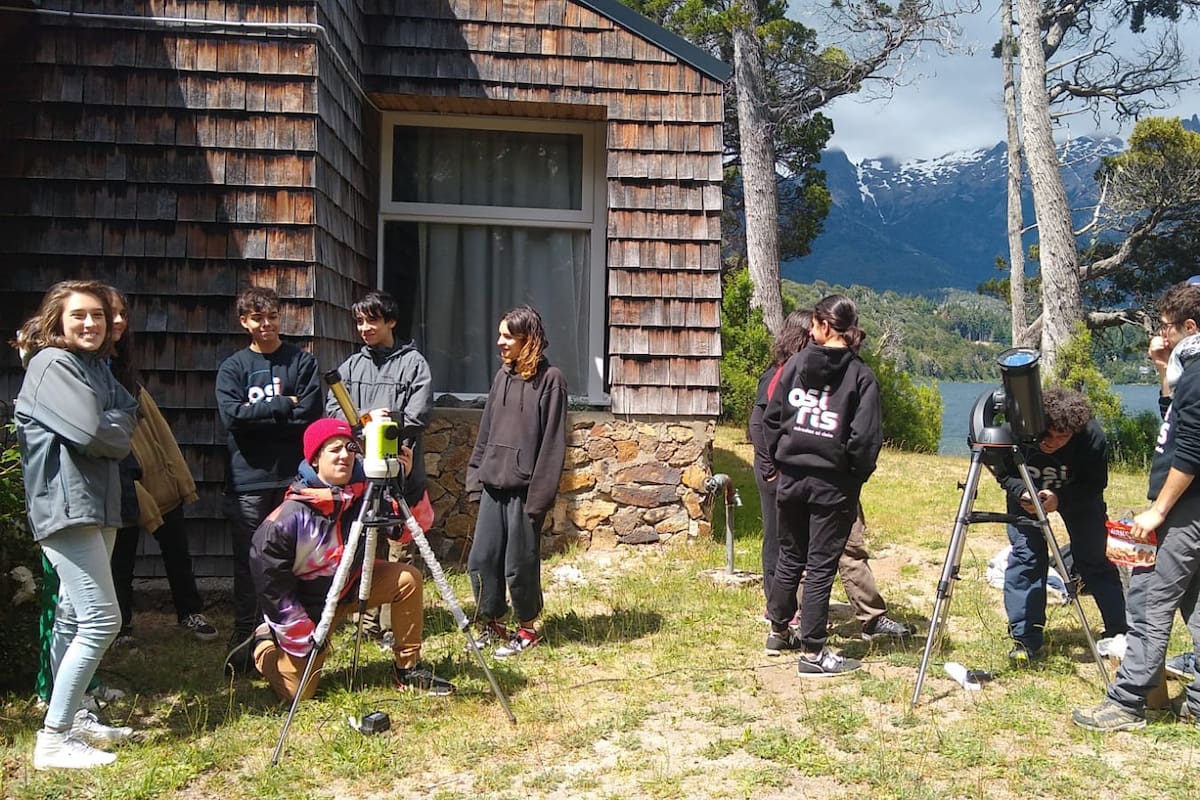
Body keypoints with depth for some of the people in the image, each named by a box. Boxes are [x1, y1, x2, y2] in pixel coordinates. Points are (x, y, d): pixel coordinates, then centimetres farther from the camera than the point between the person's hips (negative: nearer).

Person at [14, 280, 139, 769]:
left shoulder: (97, 367, 17)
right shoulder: (51, 364, -10)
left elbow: (125, 420, 12)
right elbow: (91, 433, -19)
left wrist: (111, 429, -7)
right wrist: (116, 431, -1)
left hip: (96, 505, 9)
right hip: (65, 505, -9)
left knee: (75, 618, 15)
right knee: (101, 620, -13)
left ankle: (72, 718, 25)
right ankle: (53, 740, -7)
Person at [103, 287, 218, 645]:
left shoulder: (122, 366, 12)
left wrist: (179, 473, 11)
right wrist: (130, 488, -20)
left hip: (160, 478, 7)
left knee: (177, 551, 12)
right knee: (122, 558, 5)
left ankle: (189, 613, 24)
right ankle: (120, 626, 21)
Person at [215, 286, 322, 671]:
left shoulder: (302, 362, 7)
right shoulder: (232, 367, 9)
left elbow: (308, 417, -5)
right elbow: (232, 415, -8)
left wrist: (257, 415, -7)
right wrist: (283, 406, -9)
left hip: (293, 478, 0)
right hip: (247, 481, 0)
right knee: (248, 566, 4)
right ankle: (243, 645, 13)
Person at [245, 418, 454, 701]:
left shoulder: (364, 492, -16)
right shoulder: (288, 519, -26)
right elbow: (270, 585, -18)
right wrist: (303, 638, -14)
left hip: (353, 584, 4)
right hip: (309, 605, -4)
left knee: (408, 578, -18)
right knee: (297, 692, -8)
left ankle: (407, 670, -4)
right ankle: (267, 643, 25)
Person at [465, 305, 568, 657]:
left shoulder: (549, 379, -8)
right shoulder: (502, 376, 12)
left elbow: (553, 442, -12)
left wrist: (541, 494, -15)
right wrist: (476, 476, 10)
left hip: (524, 488, -6)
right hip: (493, 485, 7)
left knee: (519, 564, 2)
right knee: (481, 560, 9)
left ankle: (527, 629, 20)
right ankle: (491, 625, 25)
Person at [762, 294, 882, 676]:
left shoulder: (795, 363, 0)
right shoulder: (861, 376, -8)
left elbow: (771, 418, 3)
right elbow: (865, 437, -14)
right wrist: (856, 475, 1)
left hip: (790, 478, 3)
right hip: (833, 485, -3)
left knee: (790, 558, 19)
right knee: (821, 566, 3)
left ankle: (779, 630, 34)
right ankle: (812, 652, 8)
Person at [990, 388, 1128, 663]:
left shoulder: (1092, 436, -34)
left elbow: (1095, 484, -21)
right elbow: (1003, 474, -15)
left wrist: (1060, 497, -37)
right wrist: (1022, 492, -35)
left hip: (1078, 494, 0)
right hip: (1027, 493, 0)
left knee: (1093, 559, 2)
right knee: (1025, 556, -10)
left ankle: (1119, 632, 19)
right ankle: (1025, 639, -2)